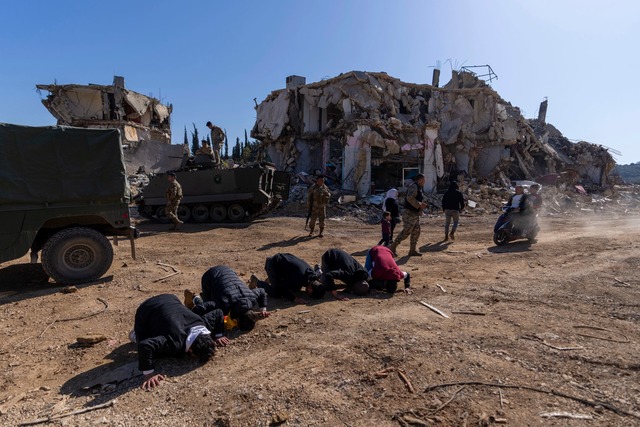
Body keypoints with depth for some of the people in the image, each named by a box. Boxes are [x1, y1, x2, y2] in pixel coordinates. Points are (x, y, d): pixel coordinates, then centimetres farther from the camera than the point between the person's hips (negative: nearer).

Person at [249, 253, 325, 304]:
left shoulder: (314, 274, -16)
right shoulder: (299, 278, -38)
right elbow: (280, 289, -28)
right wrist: (294, 299, -32)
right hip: (273, 264, -7)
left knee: (296, 289, 9)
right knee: (277, 294, -14)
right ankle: (256, 281, 8)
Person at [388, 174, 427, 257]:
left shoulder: (418, 187, 20)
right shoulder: (413, 186, -12)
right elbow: (410, 198, -26)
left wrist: (422, 205, 13)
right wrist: (419, 205, -22)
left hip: (415, 214, 11)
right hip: (410, 213, -11)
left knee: (416, 232, 9)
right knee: (406, 232, -11)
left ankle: (413, 250, 14)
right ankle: (393, 247, -5)